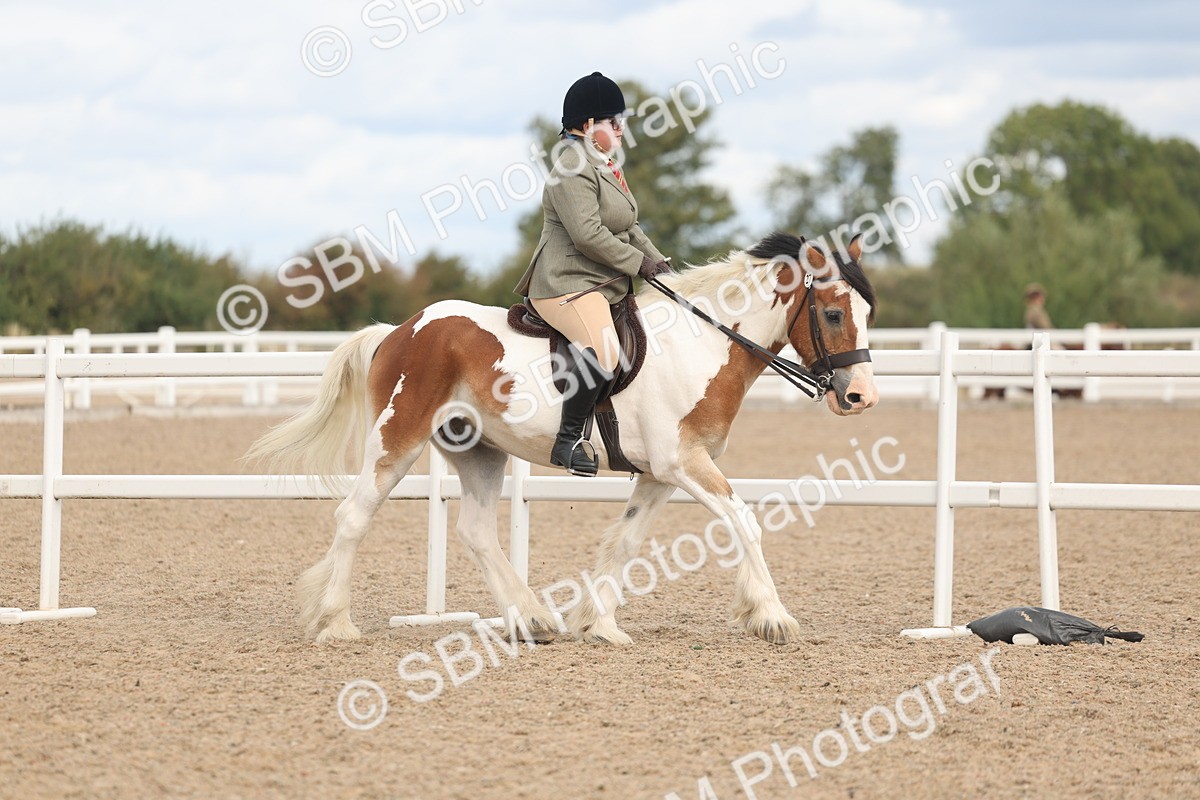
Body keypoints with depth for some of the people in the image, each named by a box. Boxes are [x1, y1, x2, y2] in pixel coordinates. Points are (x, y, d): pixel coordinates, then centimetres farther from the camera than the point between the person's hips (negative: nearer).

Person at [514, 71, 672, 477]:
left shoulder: (605, 165, 21)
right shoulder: (572, 168, -13)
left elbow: (628, 228, 28)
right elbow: (587, 234, -22)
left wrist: (658, 262, 13)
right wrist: (639, 262, -16)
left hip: (607, 283, 11)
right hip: (568, 285, -11)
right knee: (604, 349, -34)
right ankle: (569, 440, -29)